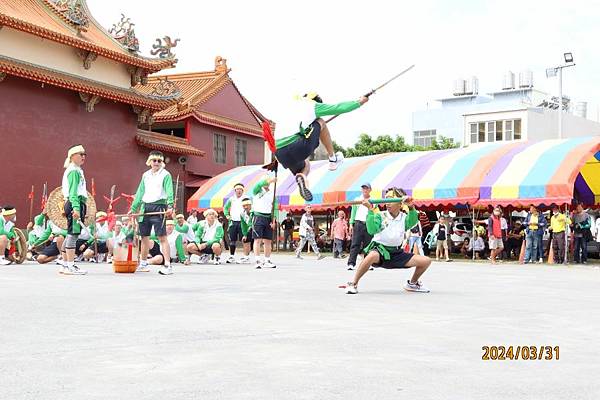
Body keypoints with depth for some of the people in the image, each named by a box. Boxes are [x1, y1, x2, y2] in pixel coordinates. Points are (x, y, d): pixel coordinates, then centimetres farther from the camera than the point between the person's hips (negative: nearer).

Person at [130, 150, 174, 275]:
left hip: (158, 207, -6)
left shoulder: (165, 174, -1)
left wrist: (170, 206, -27)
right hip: (145, 207, 6)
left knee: (162, 236, -11)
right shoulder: (146, 175, 17)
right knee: (144, 236, 12)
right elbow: (140, 192, 21)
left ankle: (167, 265, -12)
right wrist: (133, 208, 18)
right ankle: (143, 264, 26)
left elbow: (169, 191, -12)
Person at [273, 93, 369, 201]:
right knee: (321, 123, 20)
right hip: (298, 148, -5)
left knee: (305, 165, 36)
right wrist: (359, 102, 32)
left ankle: (301, 176, 0)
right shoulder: (312, 105, 12)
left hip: (279, 153, 5)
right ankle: (333, 159, 22)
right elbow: (340, 108, 17)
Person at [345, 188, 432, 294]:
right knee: (372, 256, -43)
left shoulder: (404, 217, 3)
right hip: (379, 249, -4)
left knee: (426, 261, -2)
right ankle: (353, 284, -25)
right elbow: (372, 230, -24)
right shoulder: (380, 216, -6)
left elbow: (412, 223, -21)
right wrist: (370, 210, -30)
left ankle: (412, 284, 24)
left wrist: (411, 208, -37)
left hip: (397, 253, 5)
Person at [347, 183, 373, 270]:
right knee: (355, 244, -7)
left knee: (368, 244, 1)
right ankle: (351, 263, -13)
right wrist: (351, 224, 6)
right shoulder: (357, 200, 14)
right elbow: (353, 212, 14)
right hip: (358, 223, 0)